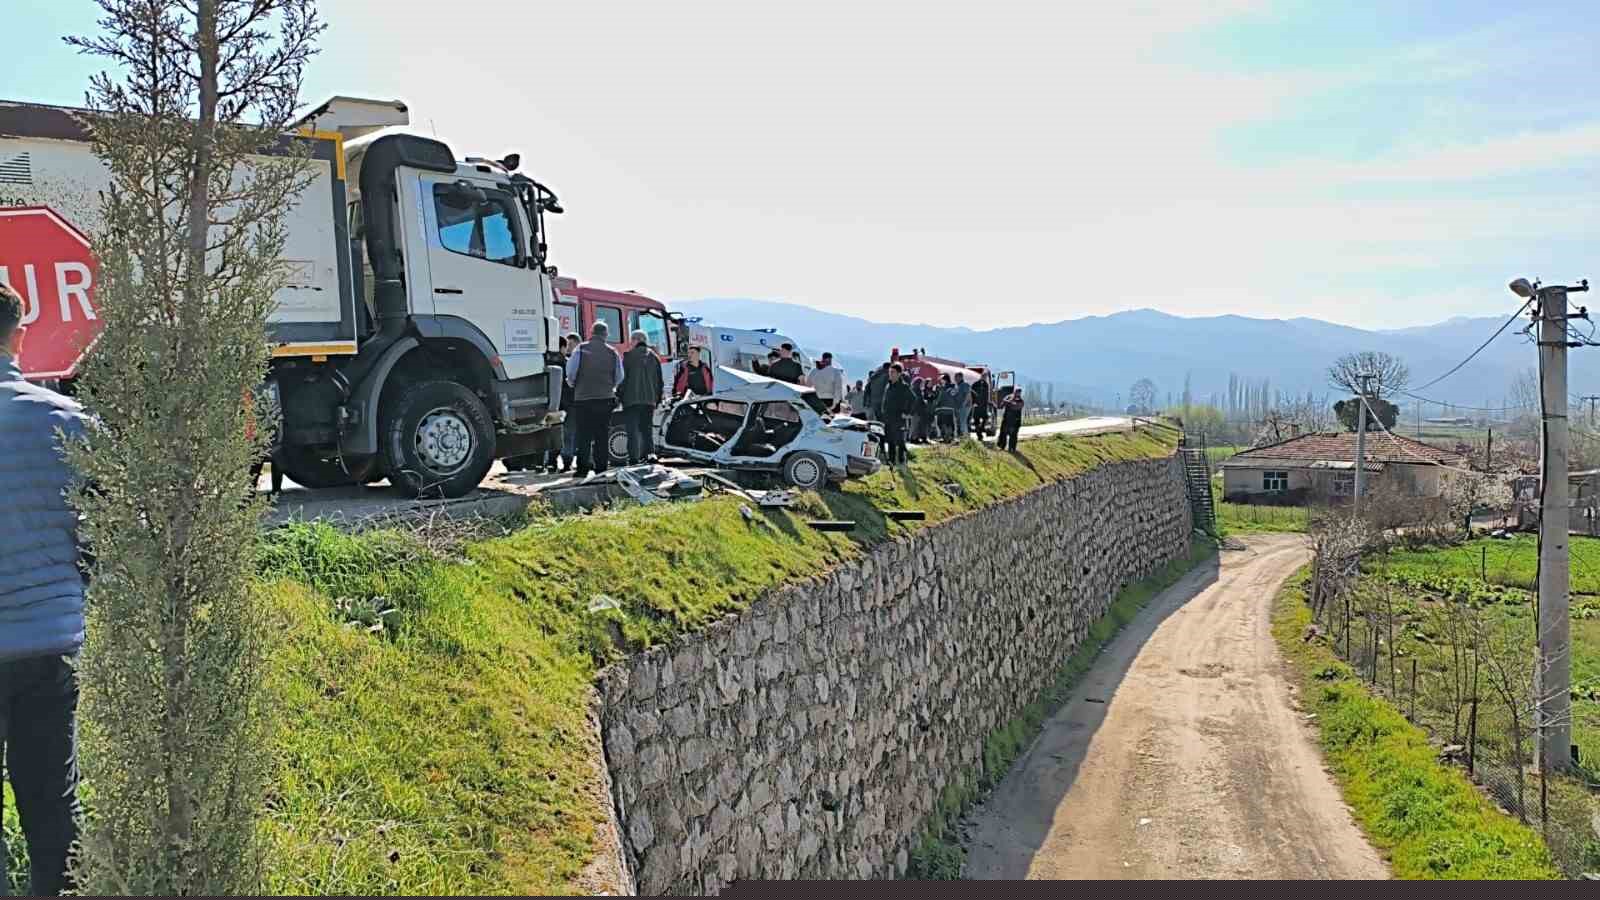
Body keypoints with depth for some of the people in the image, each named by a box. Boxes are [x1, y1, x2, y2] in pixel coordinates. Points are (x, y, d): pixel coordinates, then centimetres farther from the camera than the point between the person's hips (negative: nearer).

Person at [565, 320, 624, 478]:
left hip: (583, 398, -1)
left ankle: (583, 467, -1)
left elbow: (570, 372, -6)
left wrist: (572, 384, 14)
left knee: (583, 435, 3)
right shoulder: (613, 353, 2)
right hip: (605, 398, 1)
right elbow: (619, 378, 7)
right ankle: (600, 468, 5)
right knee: (602, 435, 6)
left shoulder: (580, 349, -3)